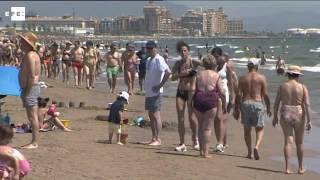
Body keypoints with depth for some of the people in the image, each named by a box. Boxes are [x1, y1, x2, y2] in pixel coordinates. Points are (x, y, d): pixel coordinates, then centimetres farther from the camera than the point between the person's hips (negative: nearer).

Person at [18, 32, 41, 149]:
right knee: (32, 117, 12)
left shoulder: (30, 55, -15)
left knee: (32, 117, -8)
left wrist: (27, 91, -19)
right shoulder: (34, 54, 17)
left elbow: (32, 75, -22)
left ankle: (34, 143, -7)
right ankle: (34, 142, 16)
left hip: (30, 88, -11)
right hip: (32, 87, 11)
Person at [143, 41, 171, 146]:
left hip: (156, 93, -9)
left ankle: (158, 139, -4)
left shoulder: (158, 60, -14)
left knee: (156, 115, -7)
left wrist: (160, 85, -21)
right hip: (149, 92, 9)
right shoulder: (149, 60, 14)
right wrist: (147, 87, 15)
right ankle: (154, 138, 18)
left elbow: (168, 72, -27)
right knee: (151, 115, 12)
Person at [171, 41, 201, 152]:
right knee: (180, 118, 1)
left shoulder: (193, 62, -3)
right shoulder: (178, 64, 7)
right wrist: (182, 73, -19)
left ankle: (195, 139, 14)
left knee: (192, 117, -10)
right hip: (180, 92, 4)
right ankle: (182, 144, 8)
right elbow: (173, 77, -3)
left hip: (191, 92, -4)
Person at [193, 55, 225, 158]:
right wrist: (224, 103, 9)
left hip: (198, 99, 3)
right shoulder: (216, 76, 3)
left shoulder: (199, 74, 12)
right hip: (211, 100, -3)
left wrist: (192, 102, 14)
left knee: (200, 126, 15)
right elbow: (222, 92, -2)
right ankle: (206, 152, -2)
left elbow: (193, 89, 7)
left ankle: (201, 150, 17)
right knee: (207, 127, 1)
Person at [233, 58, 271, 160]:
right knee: (259, 129, 7)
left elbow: (238, 95, 1)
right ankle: (257, 146, -19)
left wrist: (236, 109, 6)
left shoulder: (242, 78, 5)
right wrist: (268, 108, 6)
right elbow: (265, 94, -3)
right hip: (258, 103, -2)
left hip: (245, 104, 2)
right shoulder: (261, 78, 0)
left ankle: (249, 152, 14)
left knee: (247, 129, 13)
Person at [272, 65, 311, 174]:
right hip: (298, 116, -1)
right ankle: (301, 168, 24)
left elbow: (276, 103, 1)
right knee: (299, 143, 14)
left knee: (288, 141, 0)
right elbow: (307, 105, -11)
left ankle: (287, 167, -11)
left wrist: (275, 117, 11)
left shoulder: (282, 86, 0)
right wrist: (309, 120, -9)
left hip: (285, 116, 1)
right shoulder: (303, 88, -5)